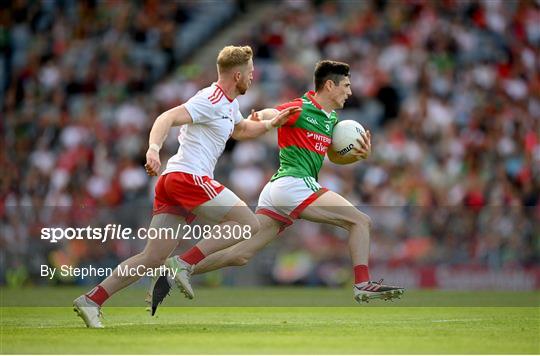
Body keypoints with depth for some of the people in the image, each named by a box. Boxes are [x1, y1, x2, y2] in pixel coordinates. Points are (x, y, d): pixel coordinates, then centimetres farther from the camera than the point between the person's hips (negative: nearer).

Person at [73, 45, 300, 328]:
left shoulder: (229, 103, 21)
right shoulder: (211, 100, -10)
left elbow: (241, 130, 43)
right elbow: (168, 118, -21)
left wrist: (271, 124, 29)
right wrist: (153, 149, -37)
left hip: (172, 180, 10)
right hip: (189, 177, -10)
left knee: (154, 258, 4)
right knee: (250, 224, -9)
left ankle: (91, 301, -1)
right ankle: (185, 264, -14)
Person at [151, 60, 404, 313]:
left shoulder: (331, 118, 21)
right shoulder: (300, 109, -5)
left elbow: (334, 157, 31)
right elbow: (258, 120, -8)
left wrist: (359, 154, 13)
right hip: (294, 185, -9)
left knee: (241, 254, 2)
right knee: (360, 221, -8)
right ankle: (363, 284, -11)